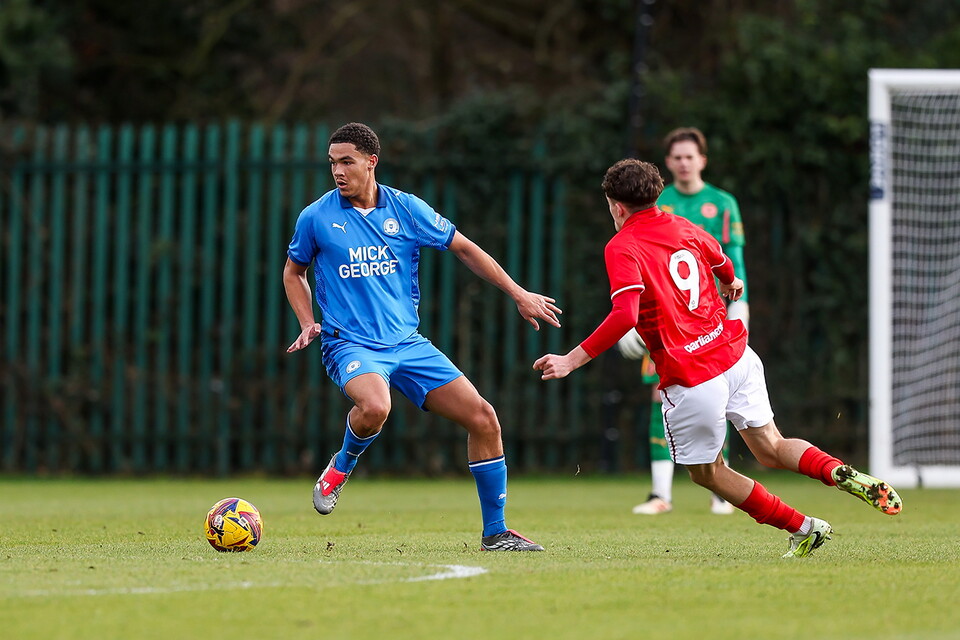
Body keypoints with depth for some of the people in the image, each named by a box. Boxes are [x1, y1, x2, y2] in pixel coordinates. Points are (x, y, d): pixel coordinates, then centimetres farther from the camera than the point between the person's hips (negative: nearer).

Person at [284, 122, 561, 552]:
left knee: (483, 418, -7)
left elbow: (464, 248, 12)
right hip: (350, 345, -3)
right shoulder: (316, 218, -1)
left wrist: (518, 294, 10)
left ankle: (495, 533, 6)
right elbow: (293, 273, 16)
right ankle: (341, 467, -3)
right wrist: (308, 323, 0)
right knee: (375, 407, -38)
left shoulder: (406, 209, 2)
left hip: (407, 343, 3)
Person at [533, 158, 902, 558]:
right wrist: (732, 283, 57)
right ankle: (840, 473, -15)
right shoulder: (684, 228, 11)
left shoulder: (622, 248, -9)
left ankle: (802, 528, 14)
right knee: (772, 449, 14)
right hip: (735, 355, 6)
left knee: (707, 473, 15)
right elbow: (722, 265, 33)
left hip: (689, 380, -6)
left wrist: (571, 361, -23)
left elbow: (625, 316, -25)